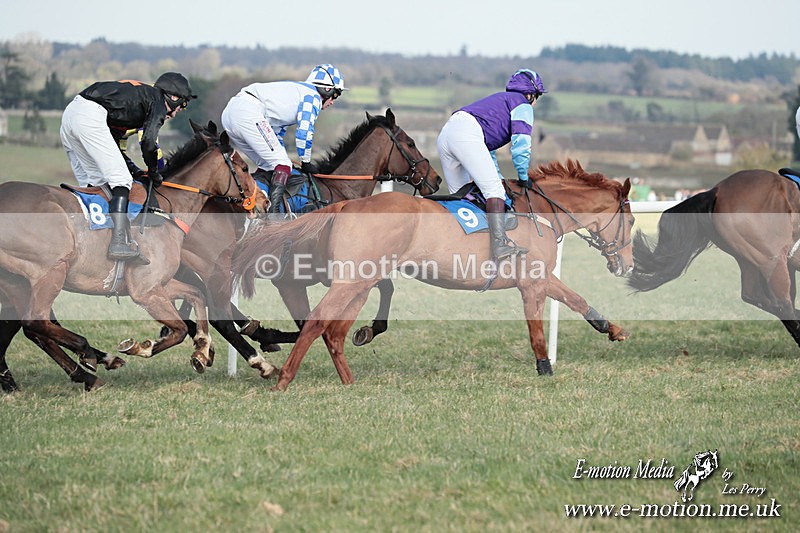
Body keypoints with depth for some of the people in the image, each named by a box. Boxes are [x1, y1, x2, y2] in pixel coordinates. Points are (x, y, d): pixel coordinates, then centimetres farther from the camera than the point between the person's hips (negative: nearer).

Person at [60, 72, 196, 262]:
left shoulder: (137, 94, 32)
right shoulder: (158, 100, 7)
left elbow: (111, 140, 30)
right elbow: (148, 141, -6)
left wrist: (134, 169, 29)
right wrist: (153, 172, 10)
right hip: (90, 116, -9)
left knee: (93, 182, 18)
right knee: (121, 180, -9)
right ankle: (118, 244, -20)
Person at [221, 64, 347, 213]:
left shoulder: (295, 91, 33)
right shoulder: (313, 96, 5)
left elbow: (277, 134, 35)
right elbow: (304, 132, -5)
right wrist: (306, 163, 7)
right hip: (249, 113, -10)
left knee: (267, 165, 19)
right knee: (283, 165, -11)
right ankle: (273, 210, -28)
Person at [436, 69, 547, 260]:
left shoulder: (500, 100, 39)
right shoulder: (523, 105, 12)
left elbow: (487, 147, 41)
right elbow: (521, 146, 0)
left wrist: (499, 178, 34)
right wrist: (523, 178, 12)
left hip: (445, 134, 9)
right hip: (467, 133, -9)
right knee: (493, 189, -15)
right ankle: (500, 243, -28)